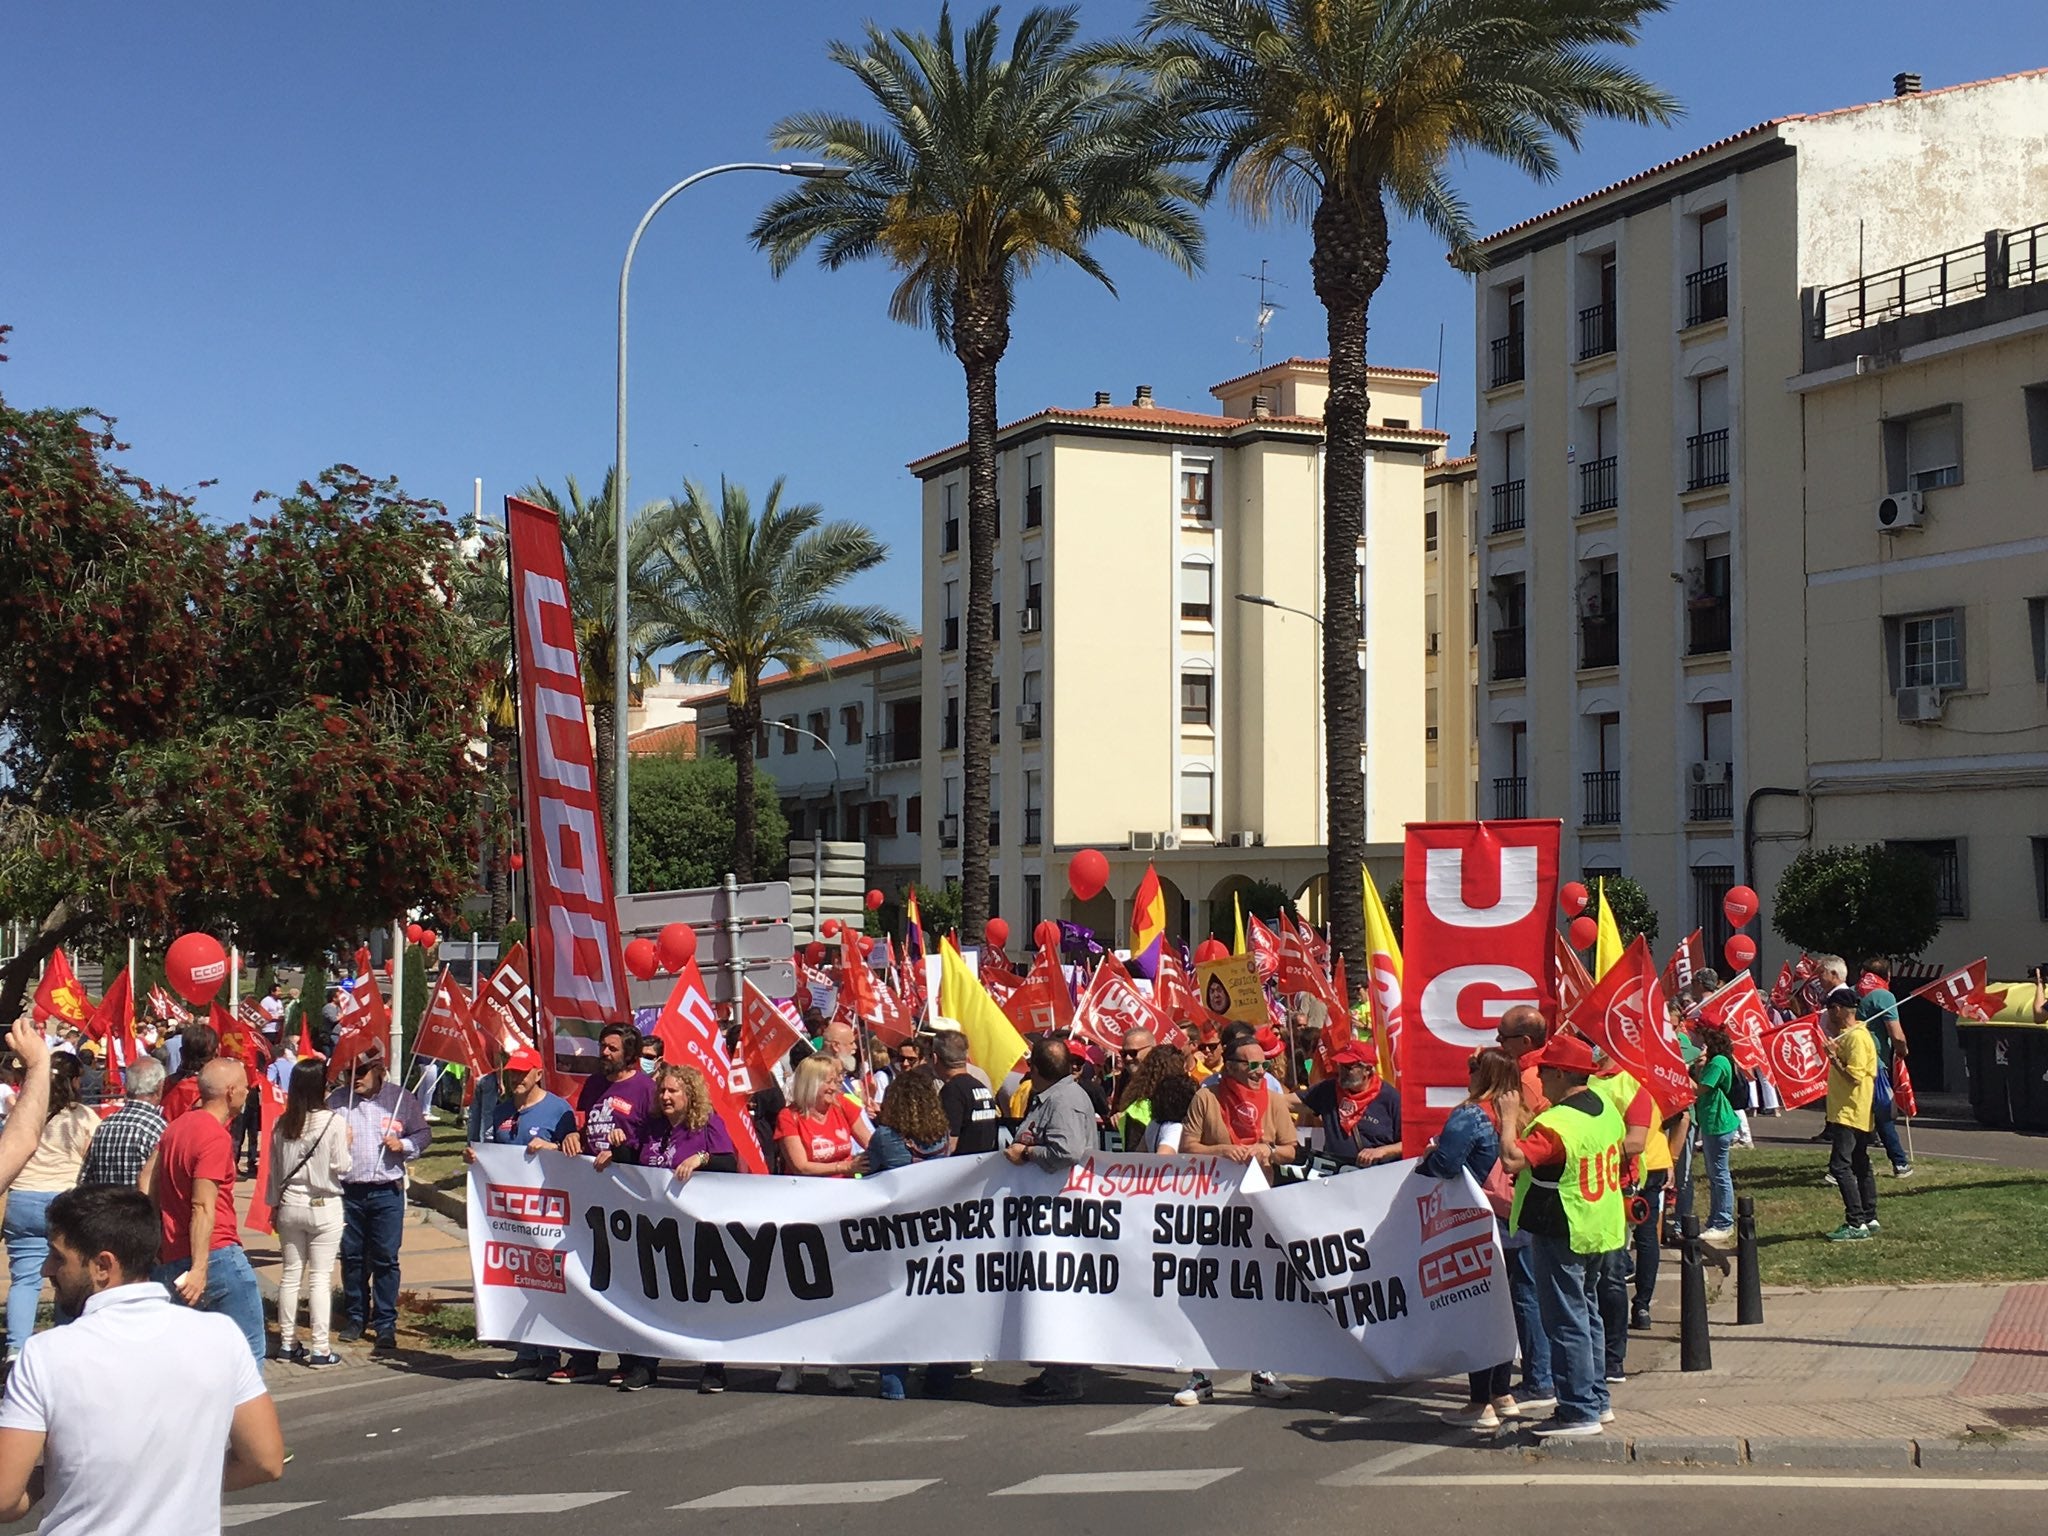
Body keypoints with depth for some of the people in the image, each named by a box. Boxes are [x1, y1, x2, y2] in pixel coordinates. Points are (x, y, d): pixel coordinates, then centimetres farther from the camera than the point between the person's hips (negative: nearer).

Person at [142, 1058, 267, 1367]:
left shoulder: (177, 1126, 14)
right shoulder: (217, 1138, -13)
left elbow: (146, 1185, 17)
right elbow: (203, 1207, -19)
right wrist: (199, 1269, -22)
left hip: (170, 1260, 9)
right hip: (217, 1254, -9)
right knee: (247, 1352, -4)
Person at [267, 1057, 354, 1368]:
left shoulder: (282, 1124, -1)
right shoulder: (333, 1122, -14)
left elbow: (274, 1168, 6)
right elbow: (341, 1167, -12)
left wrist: (274, 1204, 17)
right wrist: (346, 1144, 6)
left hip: (289, 1206, 4)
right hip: (323, 1206, -4)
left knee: (290, 1273, 14)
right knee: (320, 1278, 0)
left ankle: (287, 1342, 21)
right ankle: (320, 1349, 1)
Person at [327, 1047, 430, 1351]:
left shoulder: (401, 1098, 2)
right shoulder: (336, 1100, 4)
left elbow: (423, 1134, 9)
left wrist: (403, 1144, -10)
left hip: (387, 1191, -2)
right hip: (348, 1190, 2)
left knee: (386, 1258, 0)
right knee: (352, 1257, 8)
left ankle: (385, 1323, 6)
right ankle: (356, 1318, 21)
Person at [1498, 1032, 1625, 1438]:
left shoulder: (1556, 1123, -24)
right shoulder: (1605, 1110, 6)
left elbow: (1512, 1159, -35)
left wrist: (1509, 1117, -21)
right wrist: (1525, 1121, 15)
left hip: (1562, 1234, -9)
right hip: (1601, 1228, 9)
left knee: (1566, 1322, -3)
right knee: (1587, 1313, 19)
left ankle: (1579, 1412, 0)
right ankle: (1596, 1399, 27)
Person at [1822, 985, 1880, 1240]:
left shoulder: (1856, 1037, -18)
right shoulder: (1846, 1035, 13)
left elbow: (1854, 1076, -23)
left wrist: (1833, 1057, -19)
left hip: (1850, 1113, -11)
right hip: (1849, 1112, 11)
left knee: (1840, 1166, -12)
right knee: (1860, 1166, 14)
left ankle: (1856, 1224, -12)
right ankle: (1869, 1219, 20)